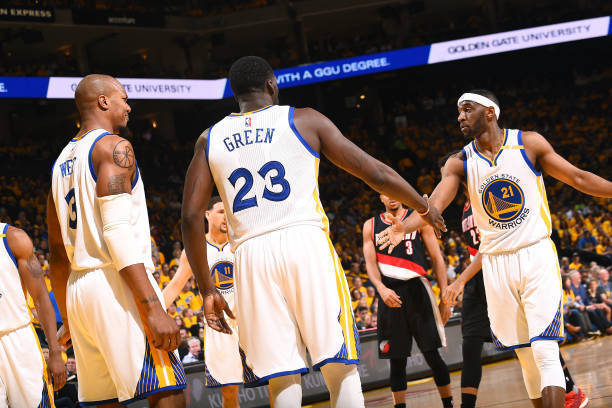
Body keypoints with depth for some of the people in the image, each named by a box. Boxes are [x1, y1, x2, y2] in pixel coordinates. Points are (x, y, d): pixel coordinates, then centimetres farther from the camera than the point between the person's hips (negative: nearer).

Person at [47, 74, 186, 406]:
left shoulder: (61, 163, 21)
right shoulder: (113, 147, -5)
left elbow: (58, 252, 23)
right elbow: (118, 232, -17)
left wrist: (68, 319, 29)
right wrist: (153, 307, -22)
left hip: (78, 291, 9)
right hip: (116, 284, -9)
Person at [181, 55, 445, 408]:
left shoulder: (210, 140, 15)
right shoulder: (304, 121, 9)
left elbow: (191, 217, 7)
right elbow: (376, 173, 9)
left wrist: (207, 290, 13)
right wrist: (424, 207, 25)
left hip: (250, 255, 3)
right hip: (306, 243, -2)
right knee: (340, 369, 1)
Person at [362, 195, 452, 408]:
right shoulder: (371, 226, 11)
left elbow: (437, 259, 5)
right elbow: (370, 263, 2)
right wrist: (381, 288, -18)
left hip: (417, 290, -2)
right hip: (390, 295, 2)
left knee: (432, 355, -5)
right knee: (396, 360, 3)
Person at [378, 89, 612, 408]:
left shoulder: (529, 143, -2)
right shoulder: (459, 163, 1)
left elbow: (578, 178, 3)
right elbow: (436, 202, -15)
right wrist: (405, 227, -34)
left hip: (536, 254, -3)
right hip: (495, 264, 3)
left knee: (545, 350, -14)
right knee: (525, 355, 6)